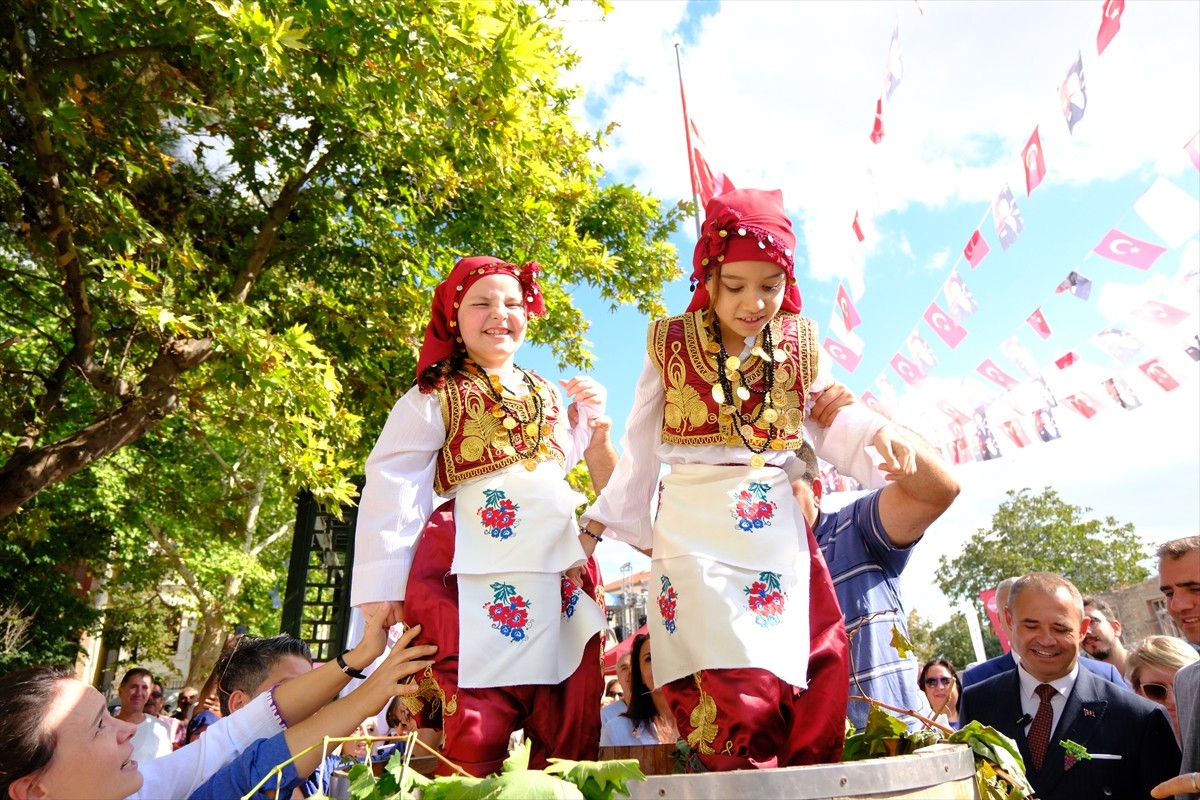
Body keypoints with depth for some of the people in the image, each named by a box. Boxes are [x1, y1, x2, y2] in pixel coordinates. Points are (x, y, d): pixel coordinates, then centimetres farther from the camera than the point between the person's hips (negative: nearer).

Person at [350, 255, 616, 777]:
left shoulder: (553, 398, 21)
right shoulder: (433, 399, 7)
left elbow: (608, 486, 29)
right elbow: (390, 493, 0)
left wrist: (597, 423, 13)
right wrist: (382, 591, -7)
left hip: (564, 574, 5)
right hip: (476, 577, -4)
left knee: (573, 743, 4)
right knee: (478, 741, -8)